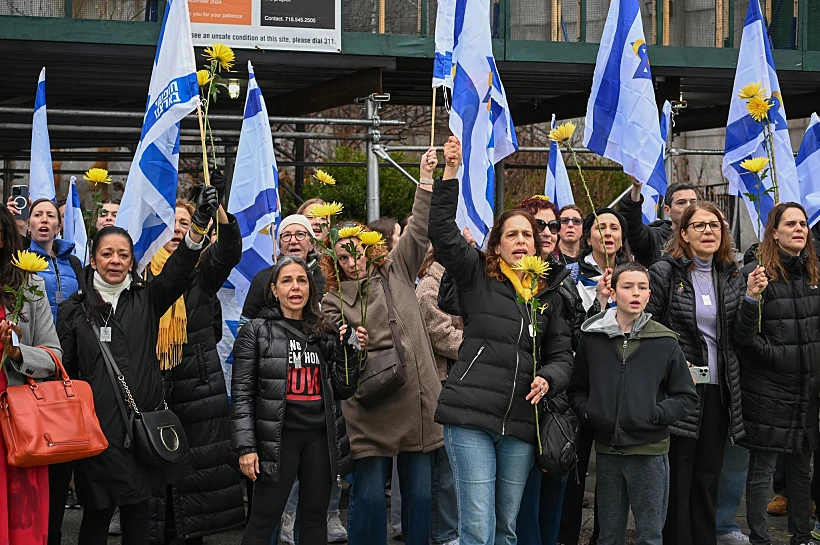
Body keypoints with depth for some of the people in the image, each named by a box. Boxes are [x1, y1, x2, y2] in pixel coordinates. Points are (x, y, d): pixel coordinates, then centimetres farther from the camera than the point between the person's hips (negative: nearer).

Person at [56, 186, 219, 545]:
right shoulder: (74, 310, 4)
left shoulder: (146, 299, 7)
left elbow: (178, 269, -10)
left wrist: (199, 224, -27)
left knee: (137, 514, 10)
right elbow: (64, 370, 5)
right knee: (96, 515, 4)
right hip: (97, 427, -1)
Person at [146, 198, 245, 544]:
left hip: (199, 384, 0)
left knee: (197, 466, 2)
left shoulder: (202, 268, 4)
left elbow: (230, 251, -18)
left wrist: (217, 208, -35)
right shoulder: (144, 269, 7)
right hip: (152, 385, 1)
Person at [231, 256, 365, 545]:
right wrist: (245, 447, -12)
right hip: (278, 437, -4)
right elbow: (242, 394, -5)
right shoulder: (256, 331, -2)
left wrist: (349, 352, -5)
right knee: (264, 520, -1)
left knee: (315, 517, 13)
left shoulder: (325, 332, 10)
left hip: (321, 437, 4)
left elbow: (342, 391, 10)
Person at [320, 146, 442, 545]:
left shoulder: (395, 273, 13)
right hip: (371, 411, -2)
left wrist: (427, 179, -1)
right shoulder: (333, 301, 9)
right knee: (369, 497, -1)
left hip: (417, 403, 2)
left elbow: (418, 230, 6)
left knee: (420, 494, 7)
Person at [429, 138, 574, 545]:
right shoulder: (477, 277, 5)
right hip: (471, 418, -4)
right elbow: (442, 231, -6)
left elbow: (561, 354, 13)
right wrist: (451, 172, -12)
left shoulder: (549, 296, 16)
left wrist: (547, 378, -9)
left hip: (520, 423, 4)